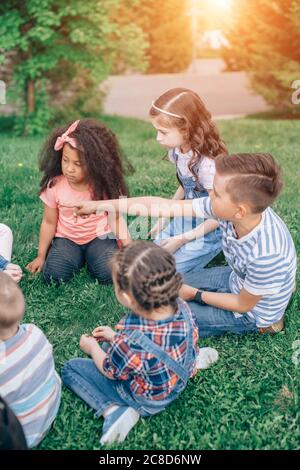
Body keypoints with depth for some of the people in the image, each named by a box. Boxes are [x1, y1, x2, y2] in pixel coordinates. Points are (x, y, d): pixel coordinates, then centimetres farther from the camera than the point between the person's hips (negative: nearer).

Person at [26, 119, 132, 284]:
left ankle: (91, 256, 8)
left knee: (110, 273, -25)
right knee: (53, 274, -24)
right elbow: (49, 222, -3)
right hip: (66, 238, 1)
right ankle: (77, 257, 8)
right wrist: (41, 256, 1)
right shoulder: (54, 185, -15)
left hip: (99, 236, 0)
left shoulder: (104, 185, -16)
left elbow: (115, 218, -9)